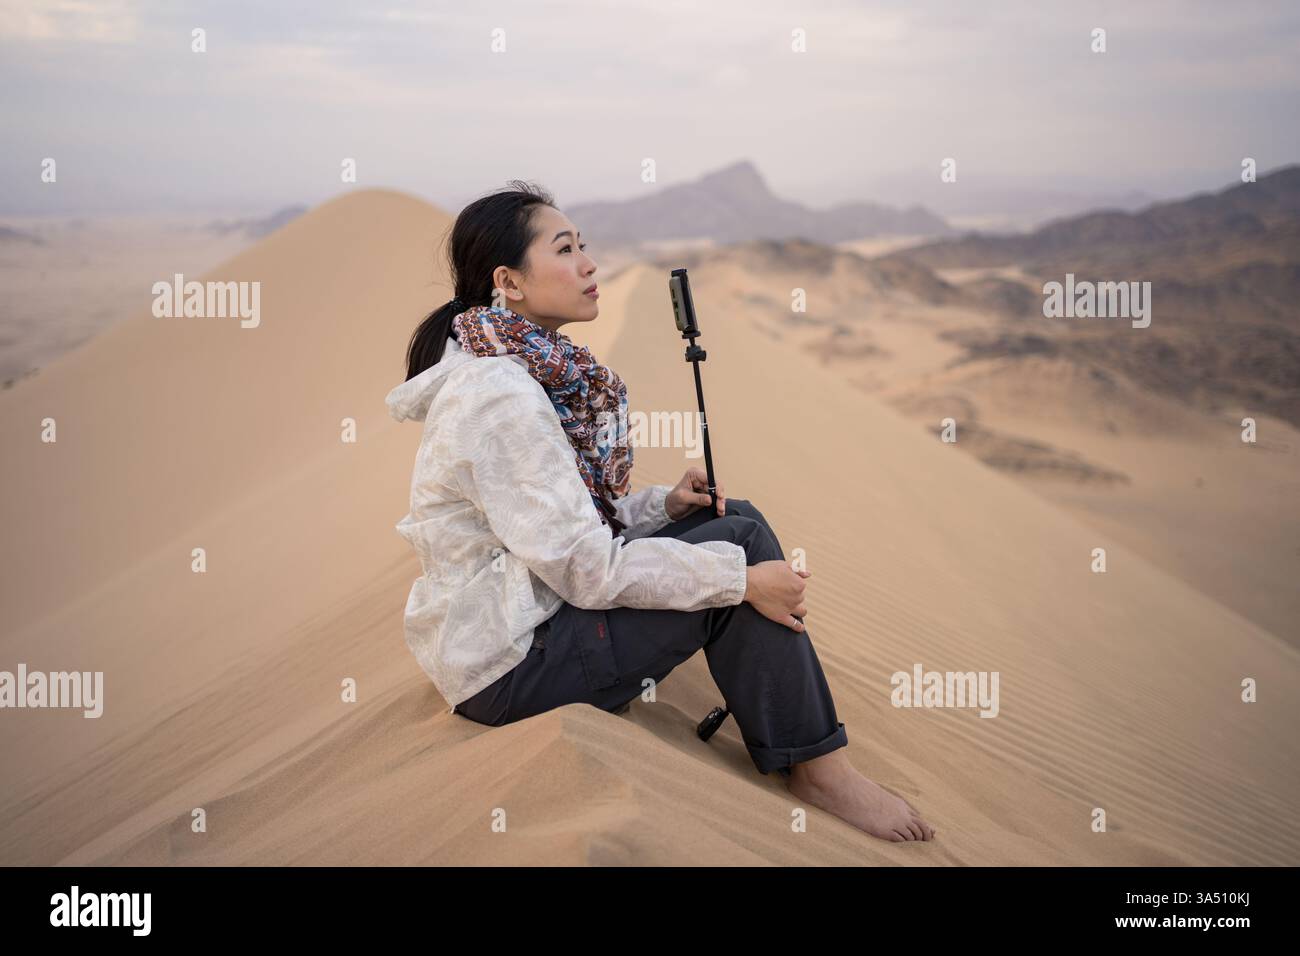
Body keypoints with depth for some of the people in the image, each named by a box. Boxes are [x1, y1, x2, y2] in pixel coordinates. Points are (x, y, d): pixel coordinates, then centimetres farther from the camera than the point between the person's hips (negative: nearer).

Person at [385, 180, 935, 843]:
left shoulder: (530, 372, 8)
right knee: (739, 544, -14)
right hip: (506, 667, -10)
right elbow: (584, 569, -24)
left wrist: (662, 503, 1)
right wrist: (741, 578, -20)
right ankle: (815, 769, -2)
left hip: (525, 608, 10)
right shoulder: (498, 397, -23)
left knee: (736, 518, 5)